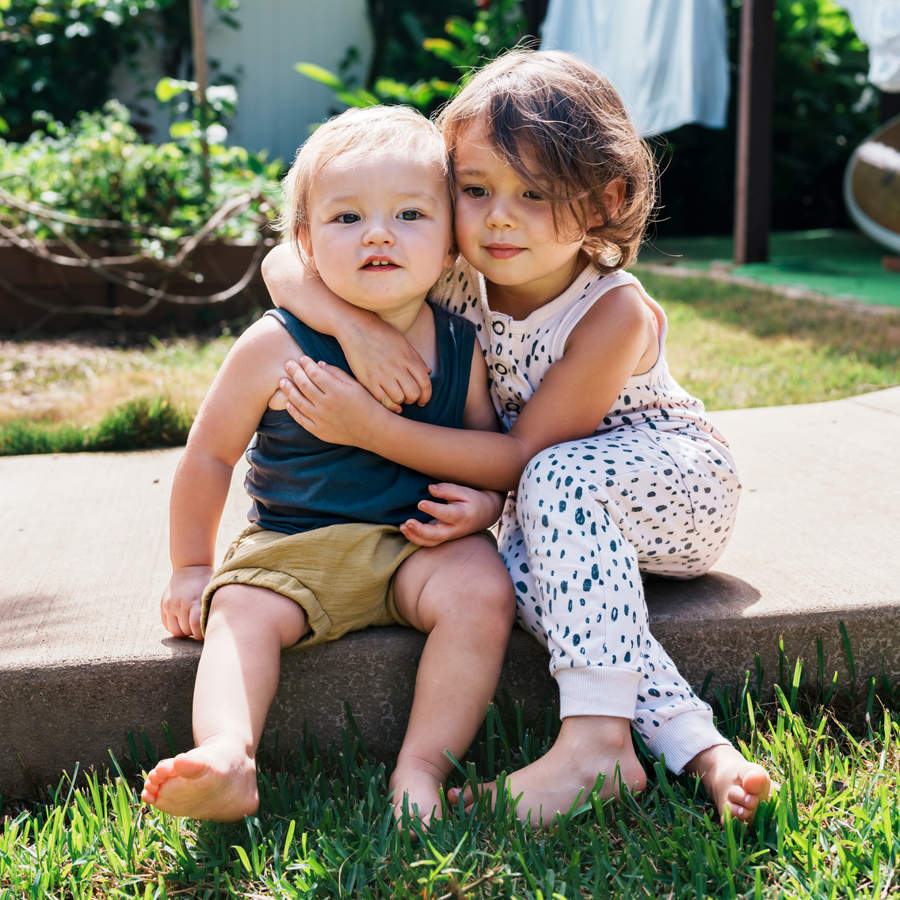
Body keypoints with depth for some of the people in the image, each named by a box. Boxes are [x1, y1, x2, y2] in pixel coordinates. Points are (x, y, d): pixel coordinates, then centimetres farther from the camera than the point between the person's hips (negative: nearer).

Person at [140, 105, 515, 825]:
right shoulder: (277, 347, -10)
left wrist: (484, 501, -11)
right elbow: (210, 454, 2)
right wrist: (190, 568, 8)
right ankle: (227, 763, -39)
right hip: (291, 547, 0)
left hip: (417, 543, 1)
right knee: (240, 612, -25)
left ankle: (422, 768, -22)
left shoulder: (463, 348, -2)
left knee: (483, 592, -26)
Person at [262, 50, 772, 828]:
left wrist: (370, 427, -35)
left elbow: (522, 457, -28)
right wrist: (356, 326, -34)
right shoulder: (455, 277, -15)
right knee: (522, 573, -29)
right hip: (573, 516, 5)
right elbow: (285, 263, -13)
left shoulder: (614, 314, -29)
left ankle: (597, 740, -37)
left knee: (559, 479, -35)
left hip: (682, 484, -5)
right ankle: (701, 748, -27)